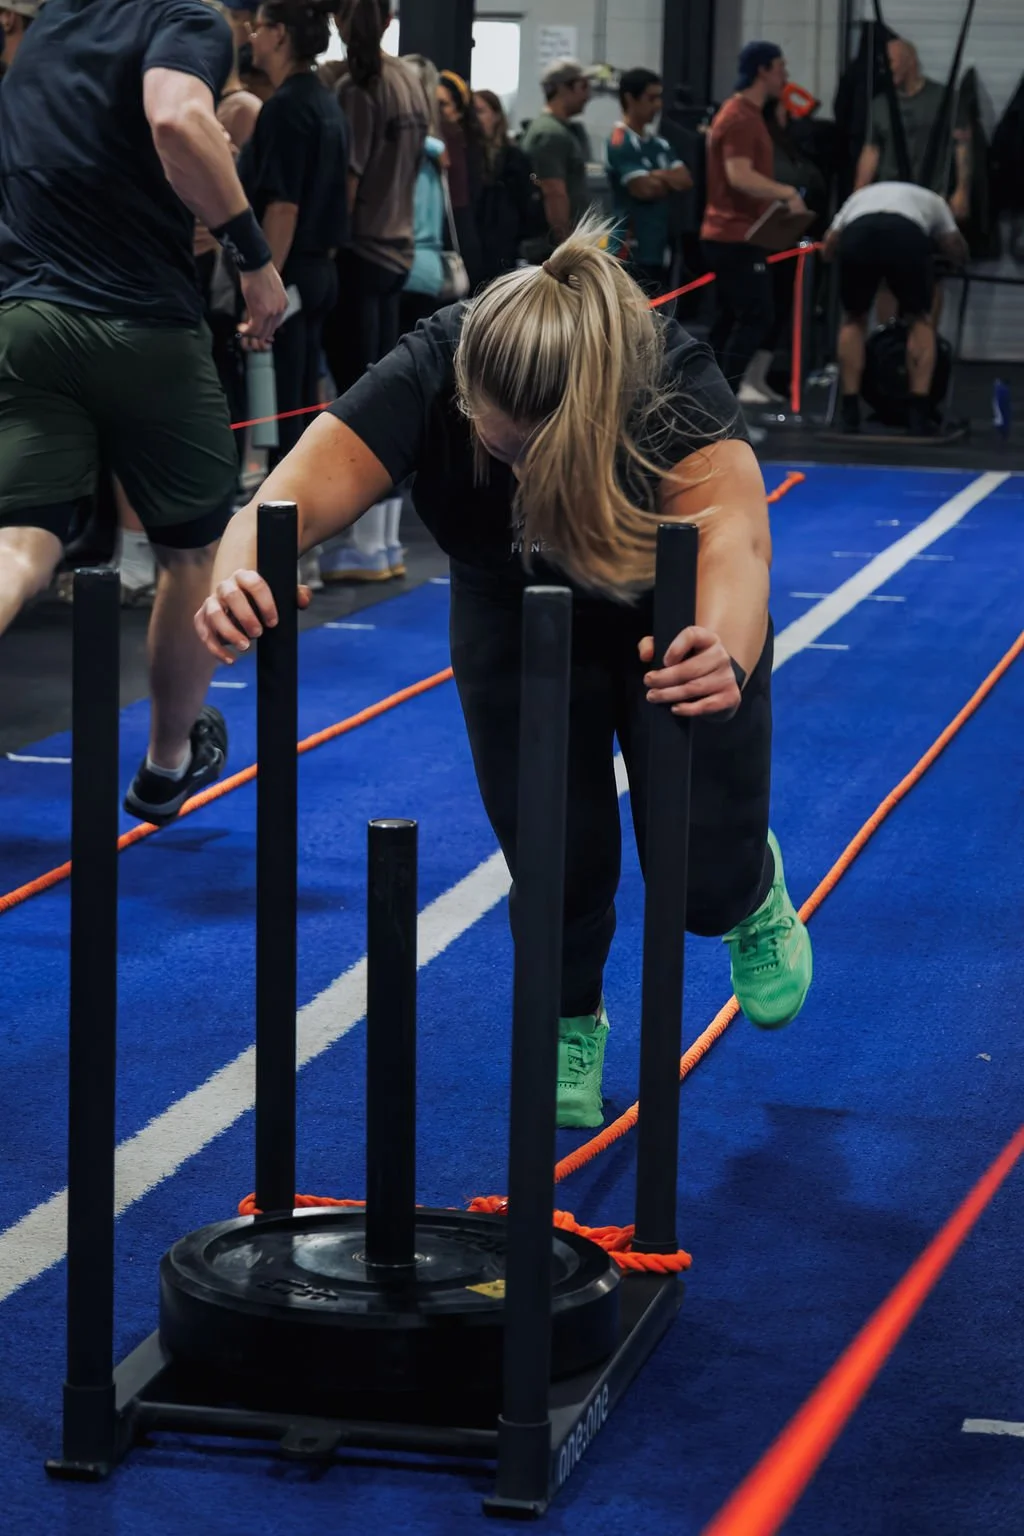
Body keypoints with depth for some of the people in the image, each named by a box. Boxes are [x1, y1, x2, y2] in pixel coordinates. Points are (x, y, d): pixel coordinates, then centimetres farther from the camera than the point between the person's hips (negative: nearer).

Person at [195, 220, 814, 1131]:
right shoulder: (431, 376, -36)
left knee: (702, 878, -5)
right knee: (555, 859, -6)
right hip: (517, 613, 2)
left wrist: (725, 651, -79)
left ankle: (753, 892, 33)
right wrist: (241, 580, -71)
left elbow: (732, 536, -57)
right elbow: (295, 495, -48)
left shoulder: (673, 388, -41)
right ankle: (569, 1025, 27)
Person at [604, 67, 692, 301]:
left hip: (659, 247, 9)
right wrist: (670, 181, 2)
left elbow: (686, 180, 6)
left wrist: (659, 176, -11)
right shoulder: (620, 144, -10)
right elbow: (644, 188, -17)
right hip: (632, 251, -9)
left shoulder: (659, 144, 17)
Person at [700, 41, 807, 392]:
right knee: (756, 318, -11)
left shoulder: (745, 114, 18)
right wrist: (787, 193, -27)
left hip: (728, 235, 11)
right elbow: (739, 176, -28)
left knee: (728, 320, 11)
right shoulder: (741, 118, -16)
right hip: (737, 237, -11)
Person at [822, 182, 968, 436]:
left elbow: (828, 248, 33)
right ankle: (919, 416, 12)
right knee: (920, 319, 22)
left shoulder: (861, 196, 45)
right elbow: (957, 250, 37)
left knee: (854, 319, 26)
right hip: (908, 236, -1)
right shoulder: (930, 200, 43)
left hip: (857, 235, 1)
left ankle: (850, 416, 17)